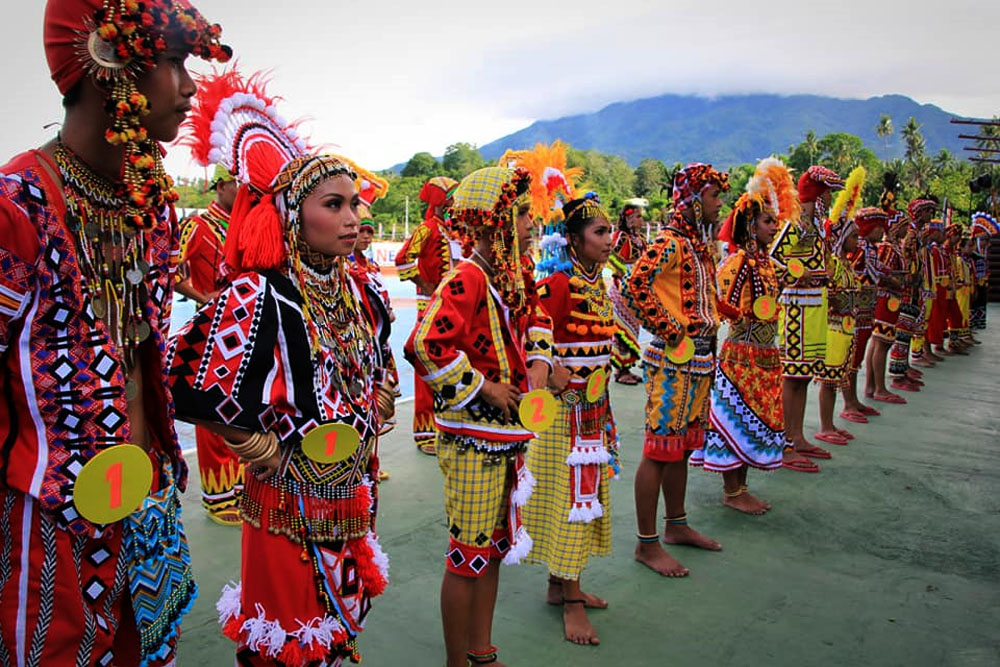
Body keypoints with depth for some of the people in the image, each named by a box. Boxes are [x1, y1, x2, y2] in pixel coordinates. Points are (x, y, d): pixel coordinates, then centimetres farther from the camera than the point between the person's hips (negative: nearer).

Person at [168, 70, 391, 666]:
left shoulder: (355, 288, 1)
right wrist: (260, 447, -16)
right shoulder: (261, 295, -22)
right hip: (290, 499, -6)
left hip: (353, 493, 7)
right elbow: (191, 385, -26)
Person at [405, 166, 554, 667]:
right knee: (468, 557, 6)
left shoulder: (515, 274, 6)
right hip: (472, 441, -9)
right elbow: (424, 346, -31)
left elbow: (534, 319, 25)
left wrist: (539, 360, 5)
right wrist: (483, 387, -20)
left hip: (506, 436, 9)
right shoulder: (467, 279, -20)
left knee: (495, 548, 20)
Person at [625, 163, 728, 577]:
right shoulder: (671, 241, -14)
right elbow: (636, 285, -25)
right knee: (661, 448, -3)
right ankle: (647, 544, 7)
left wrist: (709, 330, 13)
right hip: (674, 360, -9)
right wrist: (668, 329, -20)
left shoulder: (700, 242, 15)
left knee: (683, 446, 17)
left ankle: (677, 526, 32)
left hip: (700, 358, 9)